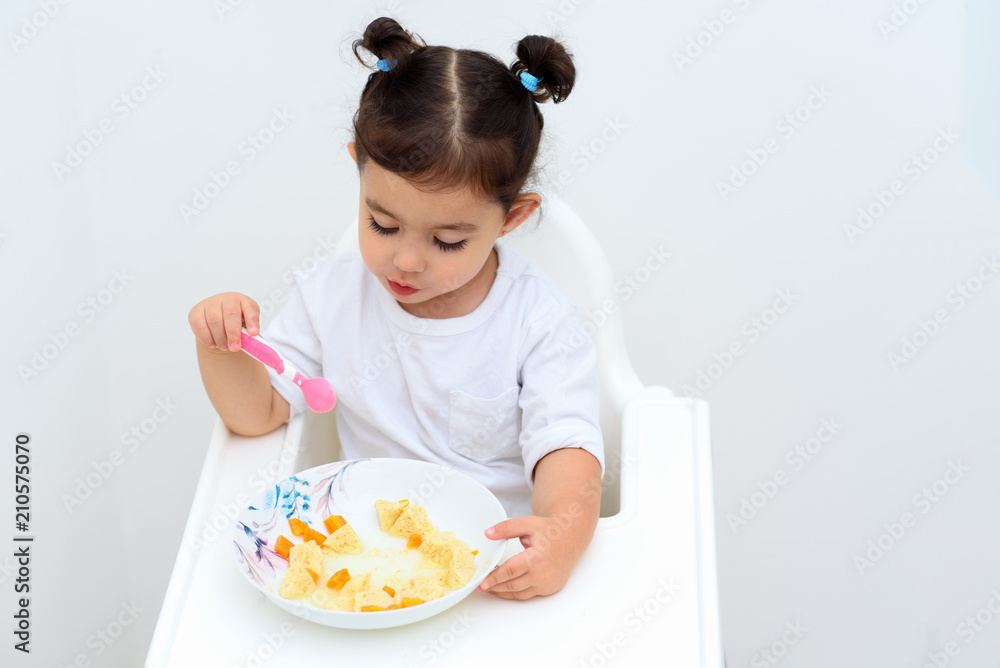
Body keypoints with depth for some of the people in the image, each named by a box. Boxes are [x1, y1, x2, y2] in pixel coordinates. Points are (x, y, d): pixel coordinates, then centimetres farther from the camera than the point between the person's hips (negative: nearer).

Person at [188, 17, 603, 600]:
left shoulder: (539, 321, -10)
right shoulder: (333, 295, -1)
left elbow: (565, 445, -19)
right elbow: (257, 413, 5)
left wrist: (566, 532, -41)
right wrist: (221, 346, -15)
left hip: (500, 553, -1)